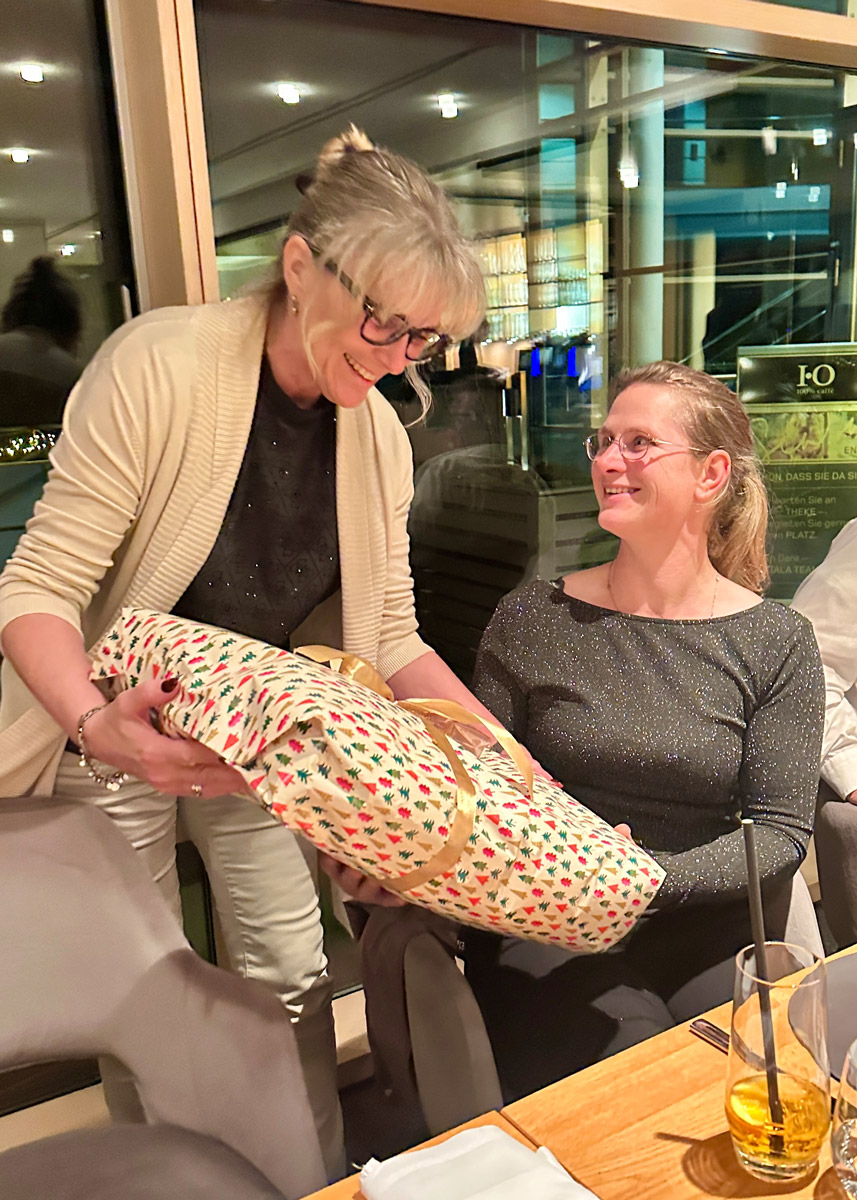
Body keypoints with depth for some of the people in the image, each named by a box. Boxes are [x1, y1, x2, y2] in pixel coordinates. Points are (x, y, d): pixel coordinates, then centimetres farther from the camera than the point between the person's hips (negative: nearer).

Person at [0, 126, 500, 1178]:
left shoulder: (377, 436, -7)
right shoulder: (157, 367, -24)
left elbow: (390, 641, -1)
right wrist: (98, 724, -41)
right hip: (117, 734, -4)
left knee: (294, 975, 12)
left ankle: (322, 1176, 37)